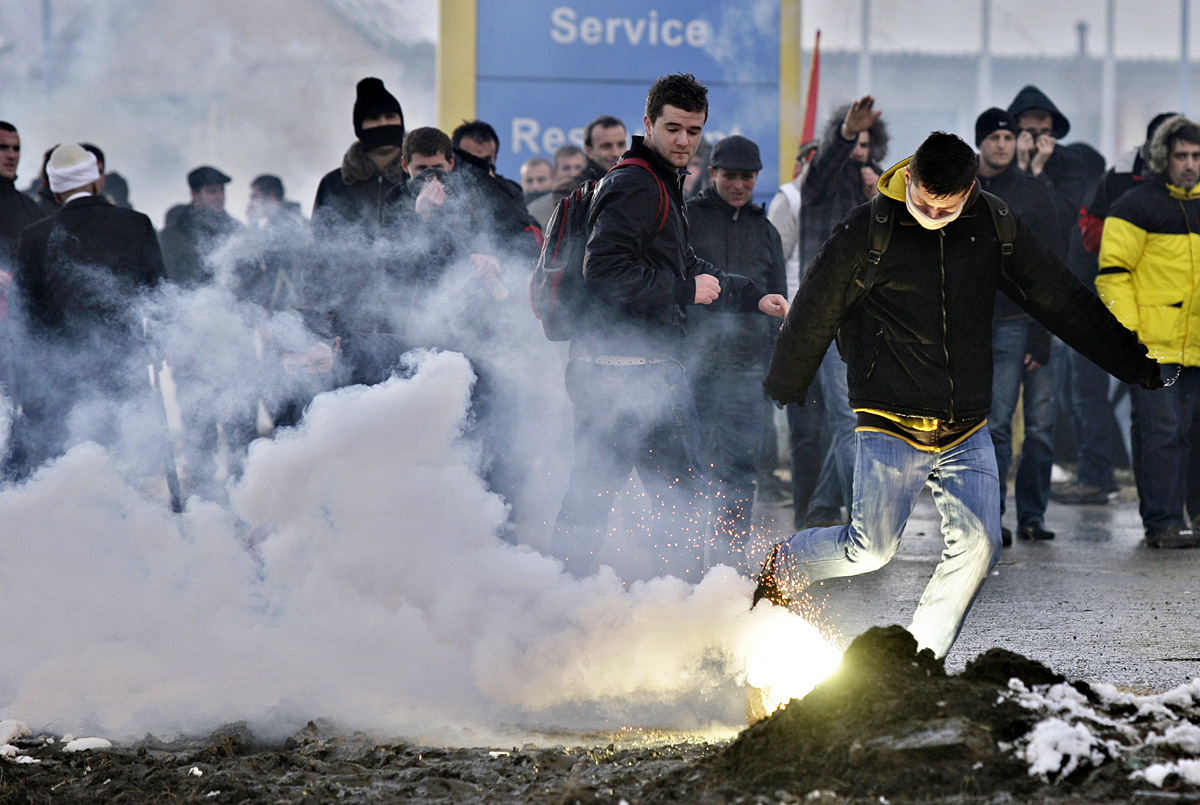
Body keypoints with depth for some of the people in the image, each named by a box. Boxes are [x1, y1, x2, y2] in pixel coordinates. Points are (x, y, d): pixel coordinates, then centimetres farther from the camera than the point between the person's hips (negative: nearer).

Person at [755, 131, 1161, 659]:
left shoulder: (993, 227, 2)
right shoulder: (868, 232, -9)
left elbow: (1060, 300, 11)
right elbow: (815, 314, 4)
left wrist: (1132, 362, 14)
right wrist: (782, 391, 15)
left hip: (966, 431, 4)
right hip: (891, 423, -4)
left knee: (977, 546, -9)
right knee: (871, 548, -10)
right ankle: (785, 564, 19)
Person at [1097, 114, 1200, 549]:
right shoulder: (1136, 207, -5)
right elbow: (1113, 273, -8)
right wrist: (1125, 330, -15)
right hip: (1151, 345, -7)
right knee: (1159, 431, -10)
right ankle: (1162, 522, -10)